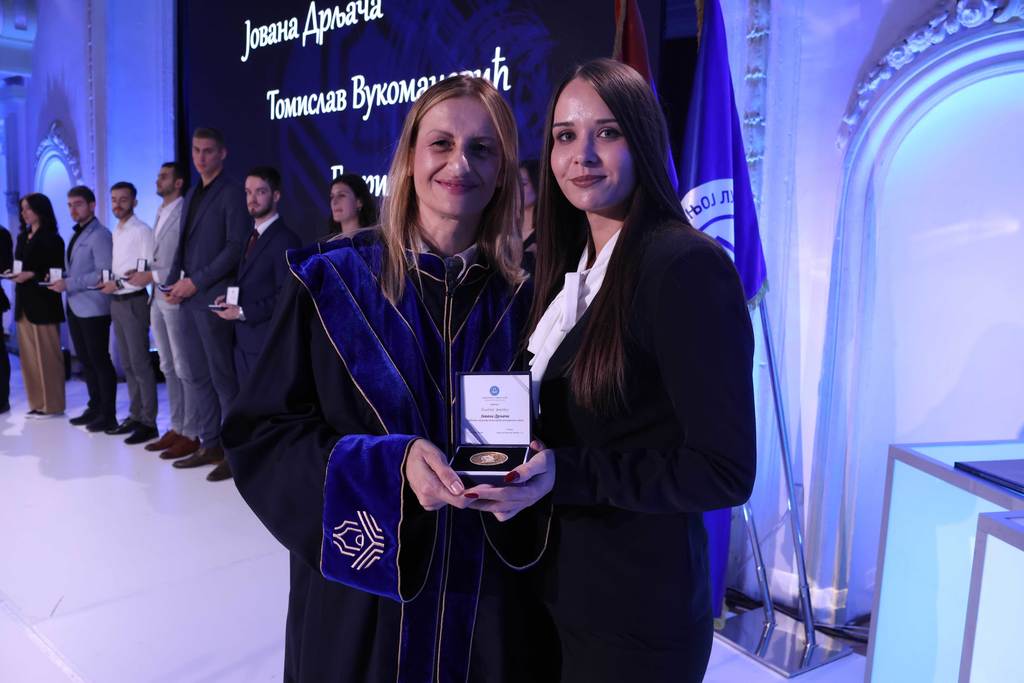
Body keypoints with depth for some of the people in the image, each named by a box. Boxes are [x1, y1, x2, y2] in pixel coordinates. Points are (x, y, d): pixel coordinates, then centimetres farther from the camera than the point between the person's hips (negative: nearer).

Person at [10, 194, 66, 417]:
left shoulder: (51, 238, -6)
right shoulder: (22, 237, 16)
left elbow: (58, 272, -11)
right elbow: (20, 265, 22)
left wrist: (31, 275, -19)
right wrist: (13, 274, 2)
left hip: (43, 302, -7)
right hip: (24, 302, 7)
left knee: (46, 354, -2)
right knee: (29, 355, 6)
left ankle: (52, 405, 5)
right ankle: (37, 403, 12)